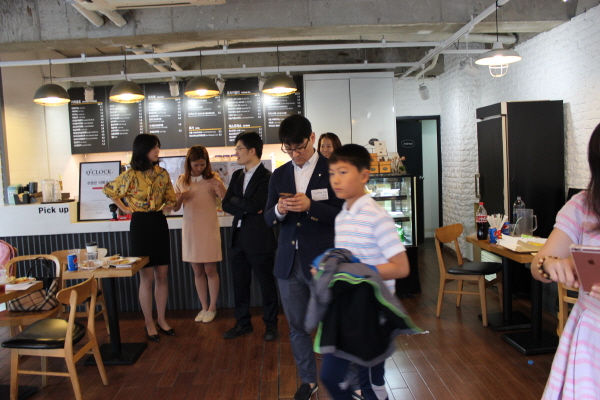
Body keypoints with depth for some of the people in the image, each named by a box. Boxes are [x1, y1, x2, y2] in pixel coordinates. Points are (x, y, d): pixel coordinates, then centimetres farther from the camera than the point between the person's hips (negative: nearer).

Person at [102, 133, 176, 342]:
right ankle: (149, 323, 14)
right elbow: (108, 190, 5)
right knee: (147, 278, 1)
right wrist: (124, 208, 1)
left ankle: (162, 320, 21)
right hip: (141, 225, -4)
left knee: (162, 275, 8)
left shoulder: (162, 173, 4)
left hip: (160, 223, 5)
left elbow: (170, 197, 14)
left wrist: (169, 205, -8)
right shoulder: (131, 175, -8)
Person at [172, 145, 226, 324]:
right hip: (190, 229, 3)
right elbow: (175, 208, 7)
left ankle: (212, 308, 17)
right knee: (197, 271, 10)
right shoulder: (182, 180, 4)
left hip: (209, 229, -3)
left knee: (210, 270, 3)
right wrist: (180, 198, -14)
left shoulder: (212, 178, -4)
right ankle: (204, 307, 22)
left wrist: (222, 189, -33)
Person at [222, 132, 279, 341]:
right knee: (239, 283, 15)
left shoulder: (267, 177, -12)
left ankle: (271, 324, 22)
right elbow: (226, 205, 4)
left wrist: (236, 202, -6)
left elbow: (255, 204, -23)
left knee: (266, 284, 7)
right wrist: (246, 208, -13)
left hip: (259, 239, -7)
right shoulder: (237, 176, 11)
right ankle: (242, 323, 30)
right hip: (238, 237, 7)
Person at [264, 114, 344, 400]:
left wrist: (310, 206, -23)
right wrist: (279, 210, -14)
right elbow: (268, 219, 9)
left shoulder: (332, 170, -5)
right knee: (297, 327, 15)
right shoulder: (279, 175, 9)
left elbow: (344, 214, -10)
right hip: (289, 263, 5)